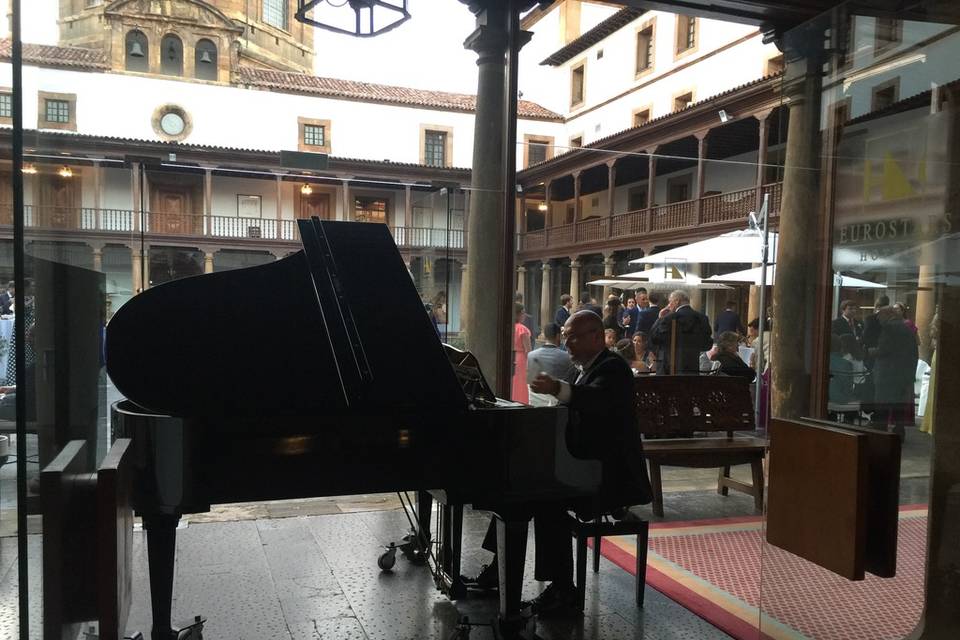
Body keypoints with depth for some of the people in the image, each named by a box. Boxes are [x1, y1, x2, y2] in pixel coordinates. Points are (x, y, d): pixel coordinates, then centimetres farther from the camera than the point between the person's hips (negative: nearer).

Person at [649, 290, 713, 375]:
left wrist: (660, 318, 4)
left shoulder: (670, 318, -12)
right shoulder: (702, 318, 4)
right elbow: (708, 345, 10)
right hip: (693, 369, 5)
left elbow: (653, 339, -4)